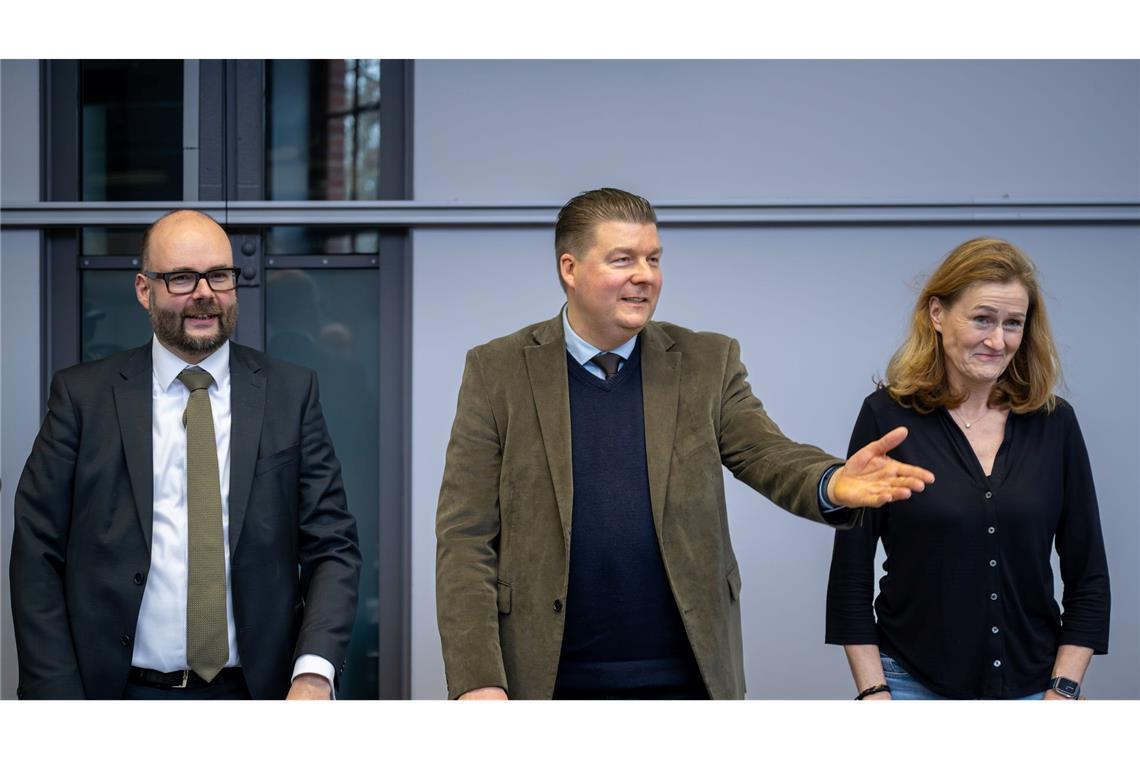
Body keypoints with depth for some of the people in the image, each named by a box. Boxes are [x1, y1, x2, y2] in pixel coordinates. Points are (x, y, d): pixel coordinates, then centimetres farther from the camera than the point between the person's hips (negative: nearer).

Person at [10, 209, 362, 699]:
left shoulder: (291, 393, 1)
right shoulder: (83, 396, -1)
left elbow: (333, 547, -3)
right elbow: (37, 555, -2)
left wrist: (314, 672, -18)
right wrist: (57, 698, -11)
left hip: (254, 695, 1)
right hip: (123, 694, 0)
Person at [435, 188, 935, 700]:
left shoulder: (708, 363, 5)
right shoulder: (498, 371, -1)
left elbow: (768, 455, -8)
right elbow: (465, 537, -3)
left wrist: (834, 483, -32)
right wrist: (477, 679, -14)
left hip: (685, 678, 2)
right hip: (549, 683, -1)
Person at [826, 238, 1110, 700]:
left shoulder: (1053, 422, 1)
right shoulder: (887, 416, -5)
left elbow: (1089, 577, 4)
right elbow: (850, 575, -4)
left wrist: (1063, 692, -3)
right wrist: (874, 695, -9)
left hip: (1029, 688, 2)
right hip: (914, 685, -2)